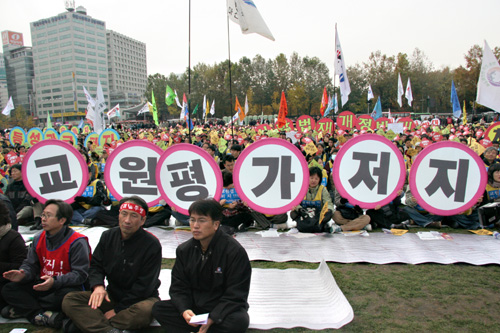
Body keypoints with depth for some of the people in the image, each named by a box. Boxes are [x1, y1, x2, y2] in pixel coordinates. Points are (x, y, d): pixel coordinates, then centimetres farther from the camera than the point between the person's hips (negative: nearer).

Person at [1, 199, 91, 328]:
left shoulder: (77, 242, -16)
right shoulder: (39, 239, 6)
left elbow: (80, 274, -20)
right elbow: (30, 264, 7)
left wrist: (54, 282, -33)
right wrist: (23, 274, -17)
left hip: (65, 286, -6)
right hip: (42, 284, 6)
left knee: (67, 295, -38)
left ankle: (23, 308, -17)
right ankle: (42, 315, -25)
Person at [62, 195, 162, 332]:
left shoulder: (152, 244, -16)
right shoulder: (108, 236, 3)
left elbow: (144, 286, -16)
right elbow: (96, 265, 6)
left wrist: (118, 310, -17)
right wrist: (98, 285, -17)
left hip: (142, 298, -5)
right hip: (113, 295, 5)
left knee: (146, 310, -39)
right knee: (69, 300, -15)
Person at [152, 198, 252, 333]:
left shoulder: (235, 251, -16)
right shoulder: (184, 250, 1)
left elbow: (235, 295, -15)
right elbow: (178, 286, 2)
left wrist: (212, 319, -25)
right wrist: (184, 310, -19)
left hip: (224, 310, -4)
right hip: (193, 307, 5)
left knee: (240, 321, -35)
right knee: (158, 308, -16)